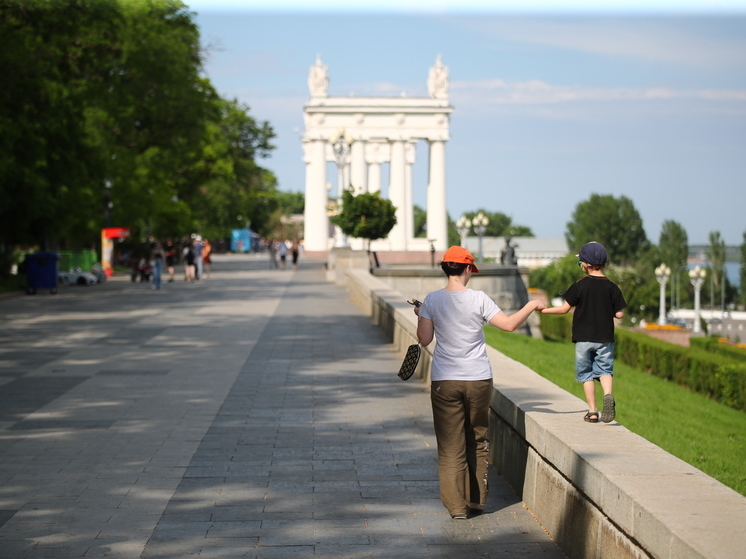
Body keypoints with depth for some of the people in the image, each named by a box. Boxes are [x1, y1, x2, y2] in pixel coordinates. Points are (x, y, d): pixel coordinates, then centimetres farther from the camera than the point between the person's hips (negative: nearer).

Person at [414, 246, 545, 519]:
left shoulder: (432, 300, -4)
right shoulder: (478, 299, -7)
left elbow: (424, 340, -2)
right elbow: (509, 324, -4)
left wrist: (420, 315, 16)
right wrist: (531, 306, 11)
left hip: (444, 382, 0)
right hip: (479, 379, 0)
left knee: (451, 445, 3)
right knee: (478, 441, 16)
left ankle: (456, 505, 0)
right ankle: (476, 499, 21)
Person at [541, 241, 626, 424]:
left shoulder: (580, 286, -7)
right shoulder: (611, 287, -1)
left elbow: (565, 308, -5)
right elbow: (619, 314, -2)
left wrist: (543, 310, 7)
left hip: (583, 338, -1)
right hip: (605, 338, 1)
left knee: (586, 374, 8)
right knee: (605, 370, 7)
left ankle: (592, 411, 6)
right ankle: (608, 395, -22)